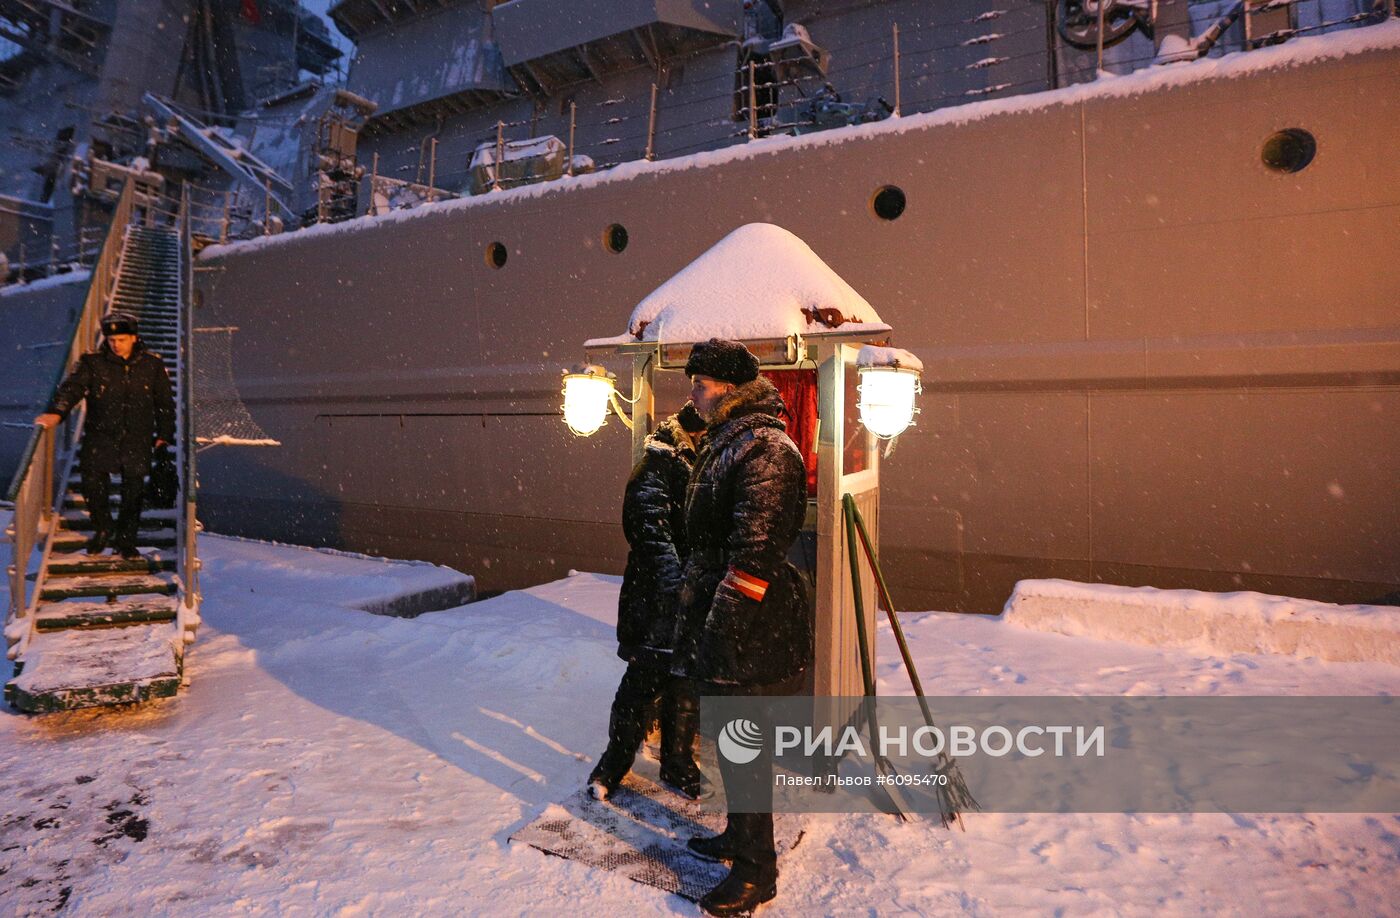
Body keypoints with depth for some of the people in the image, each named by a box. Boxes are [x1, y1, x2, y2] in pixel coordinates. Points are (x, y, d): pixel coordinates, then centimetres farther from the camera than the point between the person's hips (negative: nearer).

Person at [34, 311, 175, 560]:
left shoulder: (152, 364, 2)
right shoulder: (93, 362, 0)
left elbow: (165, 402, 9)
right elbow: (72, 387, -11)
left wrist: (164, 435, 7)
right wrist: (56, 412, -30)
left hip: (137, 439, 0)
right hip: (100, 435, 0)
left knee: (134, 491, 3)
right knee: (93, 483, -7)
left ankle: (126, 540, 20)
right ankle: (102, 529, 20)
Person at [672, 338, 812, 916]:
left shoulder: (766, 449, -20)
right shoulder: (723, 442, 13)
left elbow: (755, 552, -26)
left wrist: (719, 627, -23)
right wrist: (696, 619, 23)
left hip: (752, 632, -10)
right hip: (721, 628, 10)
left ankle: (757, 871, 23)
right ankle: (738, 835, 42)